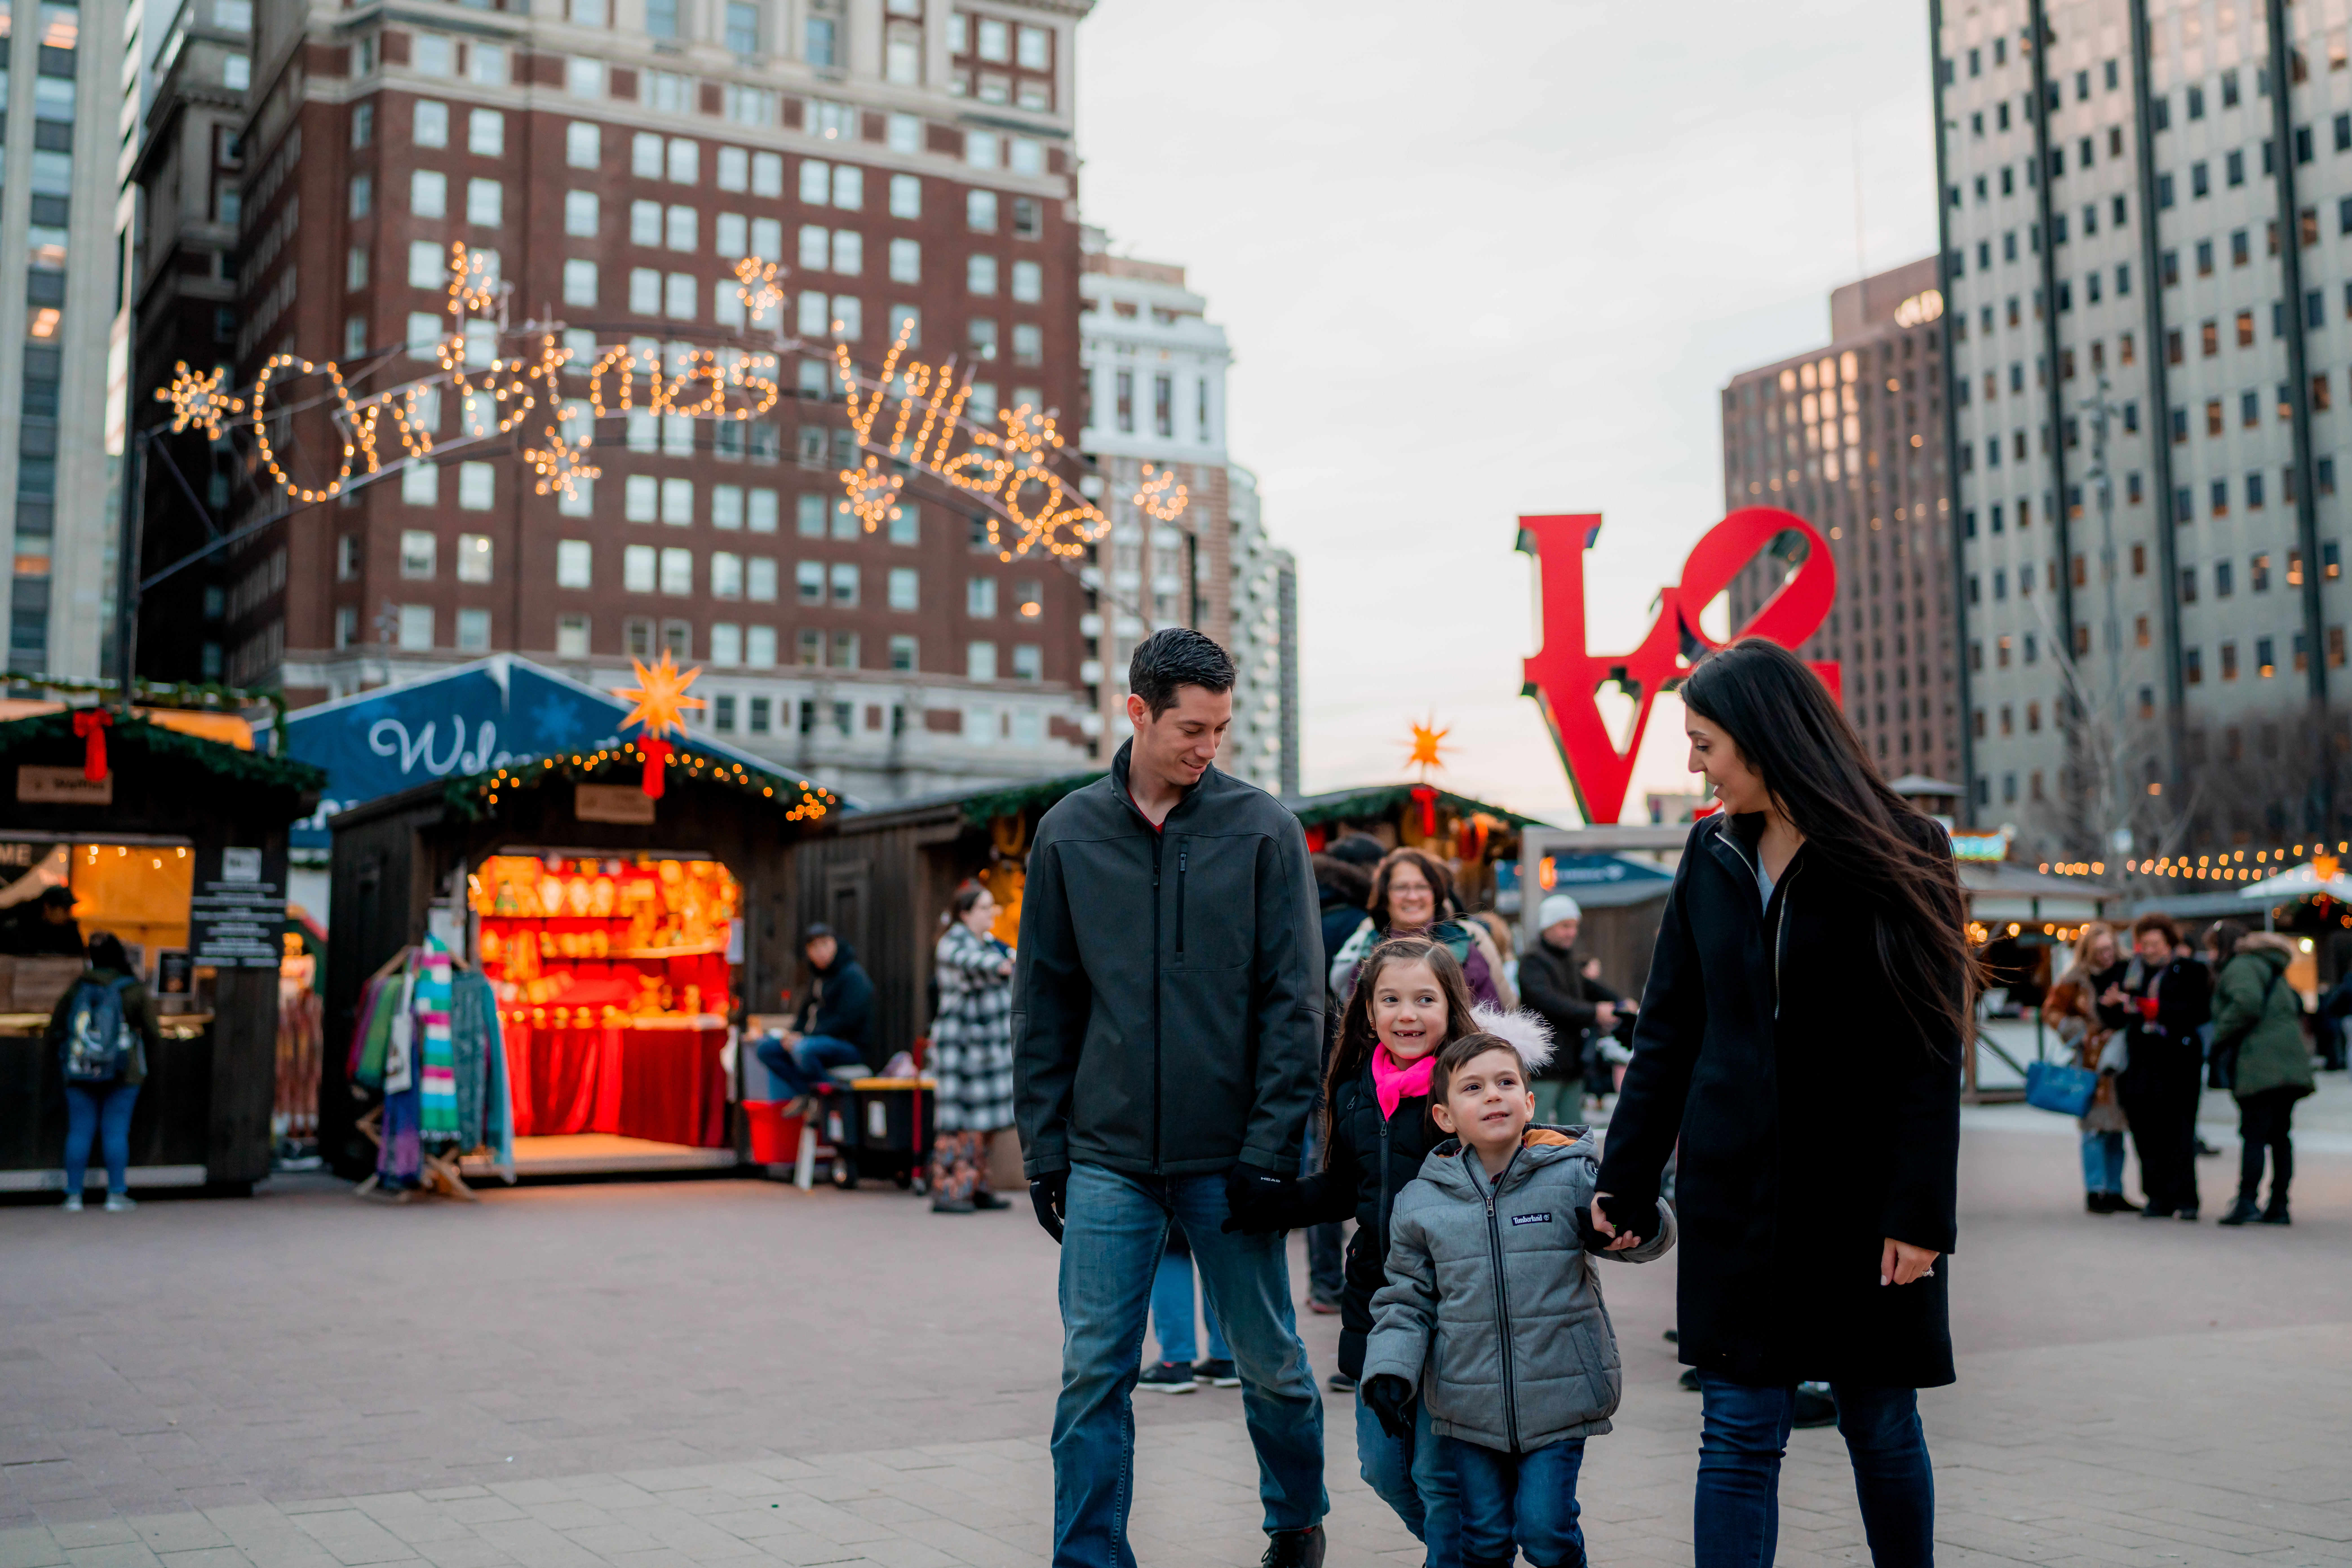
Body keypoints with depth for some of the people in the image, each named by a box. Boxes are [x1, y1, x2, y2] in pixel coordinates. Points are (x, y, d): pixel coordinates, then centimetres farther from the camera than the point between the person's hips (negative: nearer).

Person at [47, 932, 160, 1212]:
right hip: (123, 1074, -2)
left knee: (79, 1132, 5)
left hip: (80, 1073, 2)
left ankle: (74, 1195, 6)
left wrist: (63, 1056, 25)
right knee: (116, 1131, 1)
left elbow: (55, 1030, 8)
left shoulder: (76, 988, 2)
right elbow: (153, 1035, -3)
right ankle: (116, 1194, 1)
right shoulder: (134, 991, -6)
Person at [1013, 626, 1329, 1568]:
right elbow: (1044, 1004, 8)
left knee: (1269, 1362, 12)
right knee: (1094, 1372, 1)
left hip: (1228, 1159, -1)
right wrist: (1044, 1147, 3)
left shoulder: (1263, 829, -2)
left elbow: (1293, 1002, -3)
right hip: (1107, 1157, 1)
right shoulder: (1069, 834, 4)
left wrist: (1270, 1147, -9)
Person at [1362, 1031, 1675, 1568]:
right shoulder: (1421, 1201, 0)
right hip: (1469, 1405, 2)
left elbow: (1639, 1234, -7)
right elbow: (1407, 1297, 7)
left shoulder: (1572, 1176, -5)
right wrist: (1390, 1370, -6)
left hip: (1558, 1400, -2)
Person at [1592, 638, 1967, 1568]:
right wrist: (1624, 1181, 6)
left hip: (1861, 1197, -3)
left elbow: (1930, 1051, -10)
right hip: (1735, 1194, 3)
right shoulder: (1712, 857, 7)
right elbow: (1667, 1032, 9)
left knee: (1882, 1430, 10)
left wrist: (1919, 1214, -15)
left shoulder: (1895, 856, -6)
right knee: (1741, 1434, 1)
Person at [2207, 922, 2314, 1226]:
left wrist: (2220, 1037, -11)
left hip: (2261, 1064, -9)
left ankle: (2247, 1201, -16)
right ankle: (2279, 1206, 8)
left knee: (2254, 1134, -10)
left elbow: (2247, 1004, -22)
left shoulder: (2239, 967, -5)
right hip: (2290, 1061, 9)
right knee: (2280, 1135, 8)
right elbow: (2297, 1005, 27)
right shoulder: (2268, 968, 24)